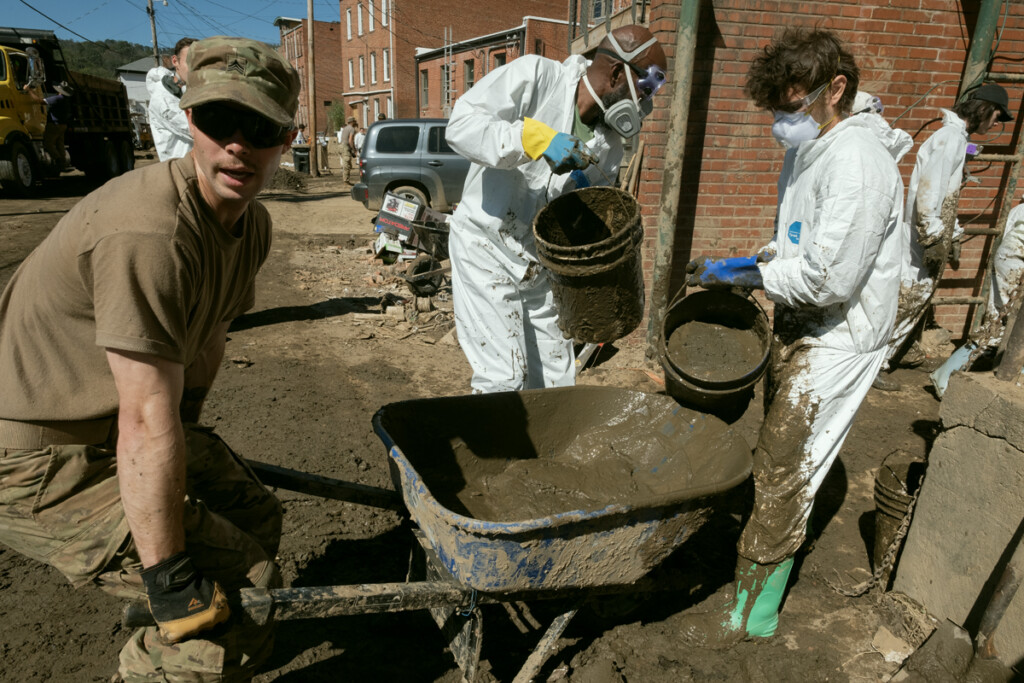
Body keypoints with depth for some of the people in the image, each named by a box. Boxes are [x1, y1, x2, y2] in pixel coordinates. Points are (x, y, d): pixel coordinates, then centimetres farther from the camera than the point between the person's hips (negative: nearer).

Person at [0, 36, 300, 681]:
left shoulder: (251, 223, -2)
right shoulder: (150, 234, -32)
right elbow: (146, 426, -32)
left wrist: (185, 431, 19)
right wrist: (169, 580, -25)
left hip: (111, 428, 9)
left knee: (254, 515, 16)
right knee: (245, 588, -11)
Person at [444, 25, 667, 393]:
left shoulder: (609, 146, 4)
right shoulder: (535, 76, -11)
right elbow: (461, 125, -21)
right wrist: (533, 137, -31)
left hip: (542, 266, 6)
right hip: (486, 249, -6)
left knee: (555, 383, 11)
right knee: (504, 380, -10)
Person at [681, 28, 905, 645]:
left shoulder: (857, 160, -22)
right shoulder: (808, 149, 9)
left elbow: (829, 279, -27)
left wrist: (745, 274, -15)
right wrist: (753, 264, 2)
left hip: (839, 341, -9)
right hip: (800, 328, 9)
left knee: (784, 473, -3)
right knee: (769, 448, 18)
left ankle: (752, 612, 11)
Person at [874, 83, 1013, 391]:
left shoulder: (956, 137, 17)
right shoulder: (951, 138, -15)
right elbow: (928, 190, -24)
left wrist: (953, 233, 24)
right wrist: (934, 238, -23)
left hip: (935, 235, 10)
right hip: (923, 239, -10)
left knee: (921, 293, 19)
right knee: (910, 297, -7)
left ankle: (898, 347, 33)